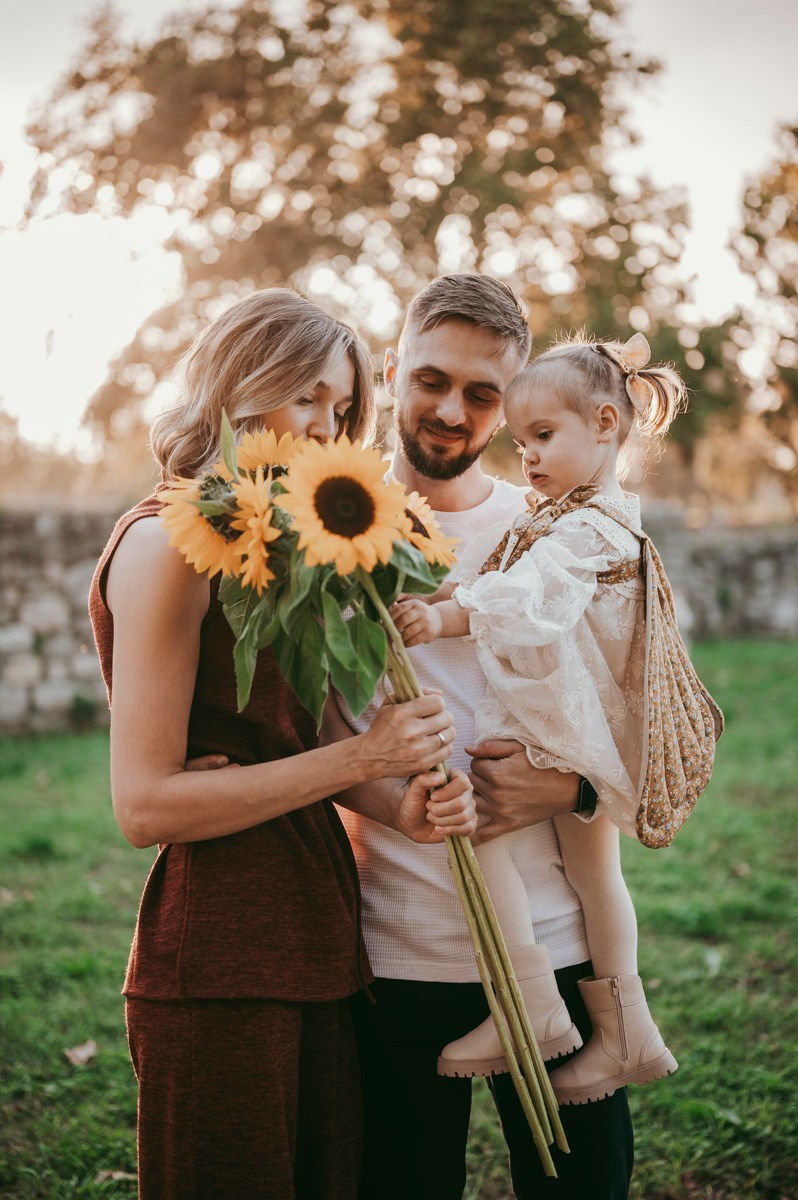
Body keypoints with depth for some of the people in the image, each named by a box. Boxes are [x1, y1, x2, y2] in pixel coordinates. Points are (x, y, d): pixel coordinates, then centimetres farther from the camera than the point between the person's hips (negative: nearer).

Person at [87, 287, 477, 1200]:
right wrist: (360, 757, -16)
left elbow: (291, 750, 12)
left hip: (314, 945, 8)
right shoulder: (166, 543, -11)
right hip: (216, 964, -8)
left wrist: (399, 806, -8)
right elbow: (145, 804, -16)